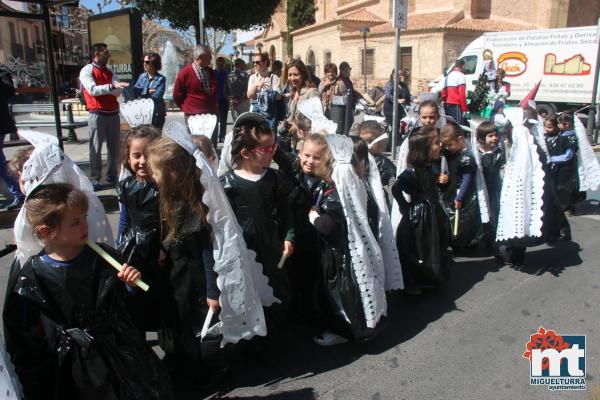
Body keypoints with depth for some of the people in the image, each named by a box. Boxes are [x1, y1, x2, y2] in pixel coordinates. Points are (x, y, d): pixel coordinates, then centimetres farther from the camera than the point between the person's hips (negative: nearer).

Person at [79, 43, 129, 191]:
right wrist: (112, 86, -25)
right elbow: (93, 90, -16)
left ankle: (112, 175, 18)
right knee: (96, 147, -2)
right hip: (98, 114, -5)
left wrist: (106, 89, -14)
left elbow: (118, 92, 4)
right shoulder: (86, 71, -1)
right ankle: (95, 178, 2)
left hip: (113, 113, 5)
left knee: (114, 146, 8)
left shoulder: (110, 72, 14)